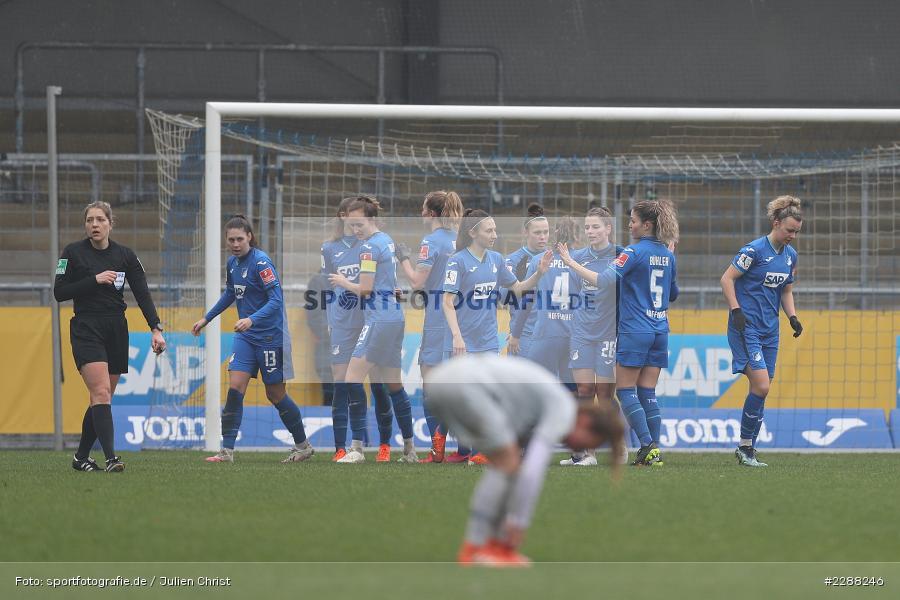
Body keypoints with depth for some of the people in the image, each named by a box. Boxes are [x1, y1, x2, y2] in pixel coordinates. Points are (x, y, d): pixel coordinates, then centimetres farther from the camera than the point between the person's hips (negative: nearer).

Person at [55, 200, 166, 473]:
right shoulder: (73, 253, -2)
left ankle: (81, 457, 23)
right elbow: (59, 292, -5)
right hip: (86, 330, -4)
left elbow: (142, 294, -1)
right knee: (101, 392, -19)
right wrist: (94, 280, -15)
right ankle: (110, 458, -27)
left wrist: (156, 328, -12)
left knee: (103, 398, 8)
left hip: (116, 331, 4)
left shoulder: (125, 255, 4)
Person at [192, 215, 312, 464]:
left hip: (270, 337, -6)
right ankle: (227, 451, -8)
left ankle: (303, 445, 23)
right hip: (246, 336, 6)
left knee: (276, 394, 4)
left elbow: (276, 300, -23)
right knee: (235, 388, -8)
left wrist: (252, 320, -36)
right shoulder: (233, 263, 6)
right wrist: (206, 319, 27)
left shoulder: (260, 262, -17)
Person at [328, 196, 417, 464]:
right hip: (395, 317, 10)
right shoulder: (387, 241, 15)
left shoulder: (369, 247, -13)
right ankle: (409, 449, 20)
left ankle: (357, 448, -16)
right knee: (393, 385, 15)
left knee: (353, 380, -11)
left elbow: (364, 290, -14)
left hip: (379, 319, -10)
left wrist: (343, 282, 3)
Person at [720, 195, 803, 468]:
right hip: (746, 327, -7)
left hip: (770, 330, 7)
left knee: (762, 390, 6)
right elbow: (727, 279, -10)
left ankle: (748, 450, 13)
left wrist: (793, 317, 6)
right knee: (761, 386, -16)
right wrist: (736, 310, -19)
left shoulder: (791, 255, 10)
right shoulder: (755, 250, -12)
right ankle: (745, 446, -6)